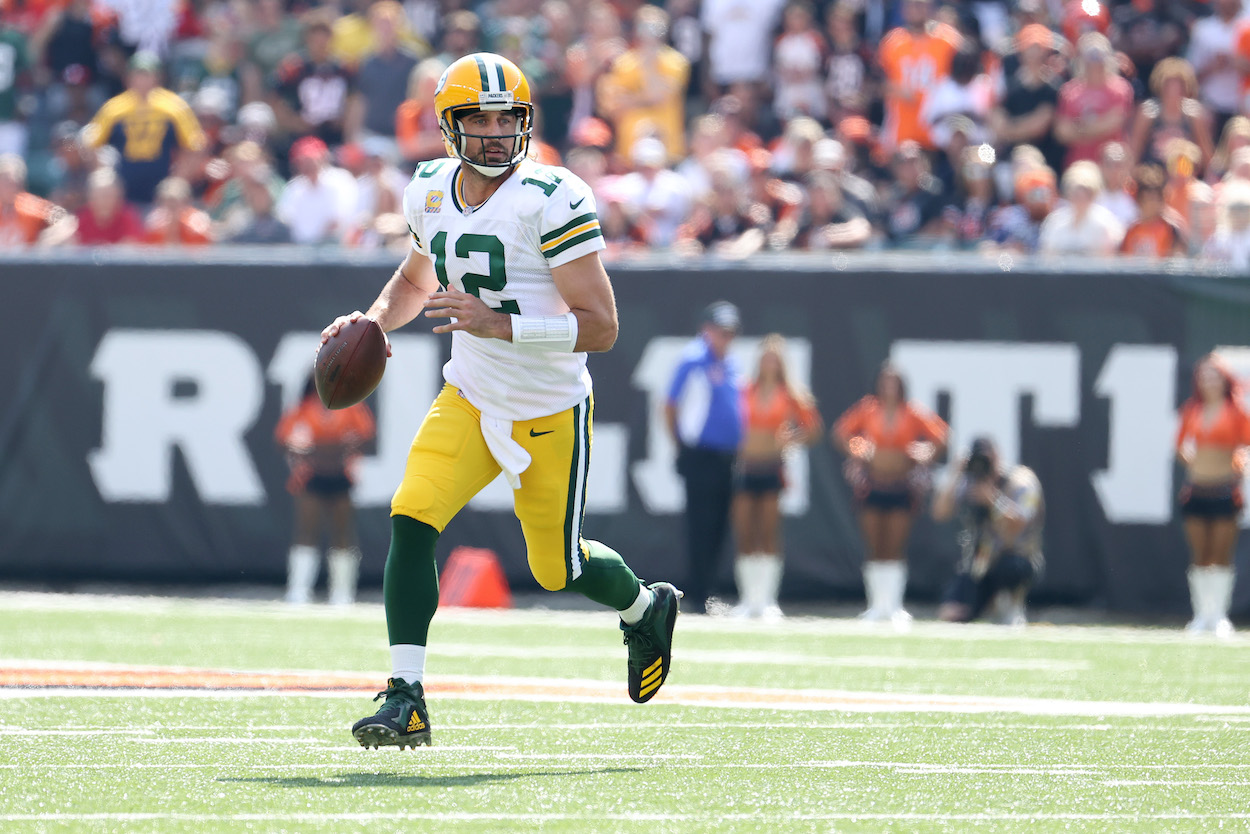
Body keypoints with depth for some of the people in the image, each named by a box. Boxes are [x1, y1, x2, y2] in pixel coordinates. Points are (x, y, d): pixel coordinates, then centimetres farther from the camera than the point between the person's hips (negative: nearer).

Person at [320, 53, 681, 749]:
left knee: (558, 568, 10)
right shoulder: (431, 192, -1)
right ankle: (406, 700, -13)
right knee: (412, 519, -17)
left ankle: (646, 608, 45)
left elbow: (601, 327, -24)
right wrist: (374, 321, 0)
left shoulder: (554, 202, -22)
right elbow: (416, 280, 21)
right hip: (469, 399, 4)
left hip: (548, 415, -4)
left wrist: (498, 325, -34)